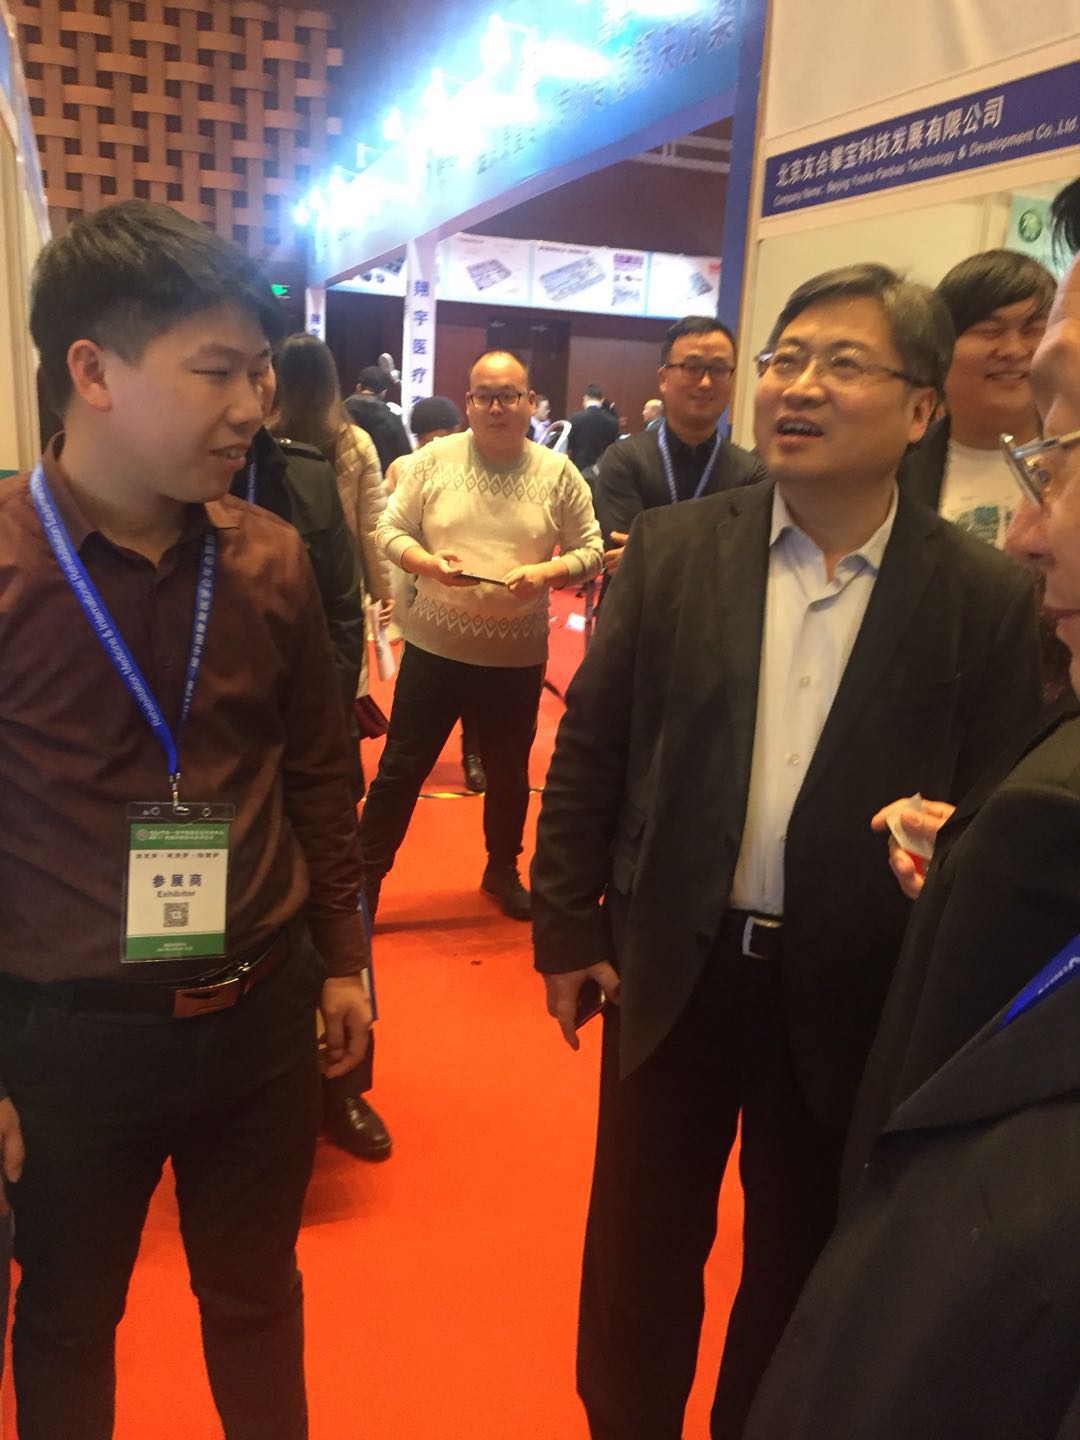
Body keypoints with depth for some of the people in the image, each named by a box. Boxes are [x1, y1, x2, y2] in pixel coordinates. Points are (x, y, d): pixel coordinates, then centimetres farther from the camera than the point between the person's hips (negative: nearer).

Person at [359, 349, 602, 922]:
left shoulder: (558, 473, -1)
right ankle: (365, 876, 19)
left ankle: (503, 871, 39)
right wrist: (427, 563, -18)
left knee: (509, 774, 18)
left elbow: (590, 550, 1)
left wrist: (547, 573, -18)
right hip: (434, 645, -1)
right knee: (400, 768, 5)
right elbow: (390, 530, 1)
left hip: (518, 655, 1)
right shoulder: (434, 459, -2)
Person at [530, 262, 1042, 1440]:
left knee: (799, 1265, 21)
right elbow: (591, 744, -1)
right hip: (670, 967, 1)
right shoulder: (671, 549, -4)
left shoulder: (985, 598, -9)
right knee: (638, 1252, 20)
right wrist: (565, 922, -1)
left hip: (852, 997, -1)